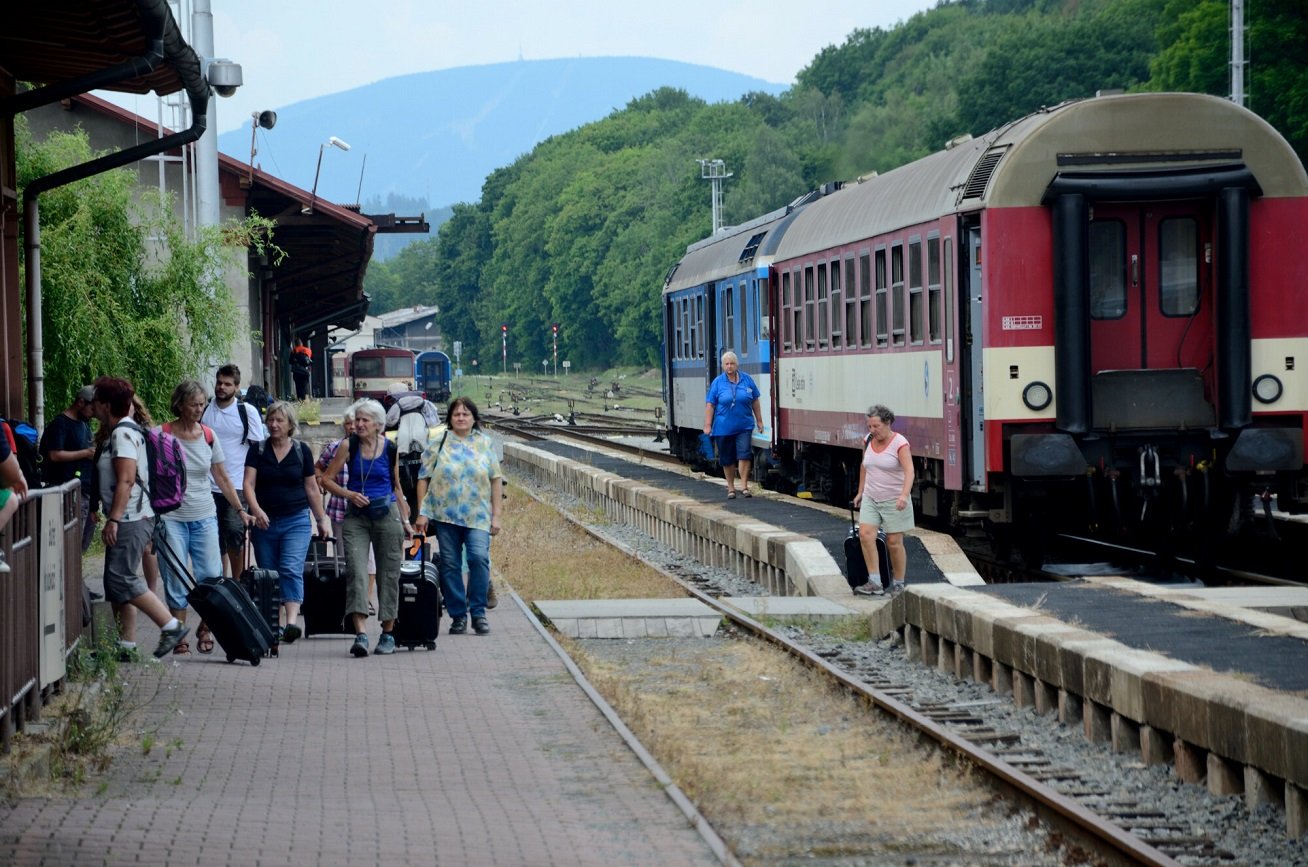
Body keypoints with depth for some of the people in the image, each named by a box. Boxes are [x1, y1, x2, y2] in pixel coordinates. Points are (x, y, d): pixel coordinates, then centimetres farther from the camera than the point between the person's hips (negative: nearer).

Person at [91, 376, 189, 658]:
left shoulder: (123, 433, -13)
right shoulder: (125, 430, 19)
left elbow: (126, 479, -22)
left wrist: (113, 519, -24)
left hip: (129, 520, -11)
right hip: (127, 521, 11)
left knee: (121, 580, -14)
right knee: (116, 583, 9)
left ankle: (171, 626, -13)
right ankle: (126, 644, 10)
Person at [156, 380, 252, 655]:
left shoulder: (208, 436, 6)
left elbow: (222, 478, 13)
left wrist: (241, 510, 9)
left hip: (204, 516, 3)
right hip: (171, 516, -3)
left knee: (211, 575, -3)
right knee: (176, 579, -5)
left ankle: (205, 628, 16)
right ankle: (179, 637, 3)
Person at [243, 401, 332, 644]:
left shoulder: (302, 451, 5)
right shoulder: (258, 451, 4)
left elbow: (311, 488, 11)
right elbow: (249, 484, -5)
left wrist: (322, 519, 11)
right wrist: (256, 510, -22)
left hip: (297, 521, -2)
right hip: (264, 522, 2)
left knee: (292, 569, -17)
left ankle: (291, 621, -29)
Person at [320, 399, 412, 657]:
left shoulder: (390, 449, 3)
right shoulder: (348, 446, 0)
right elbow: (326, 479, 2)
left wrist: (405, 519, 13)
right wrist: (349, 494, -13)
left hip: (386, 514, 1)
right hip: (356, 516, -1)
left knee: (388, 574, 5)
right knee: (356, 571, -14)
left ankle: (387, 634, 17)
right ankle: (360, 634, -21)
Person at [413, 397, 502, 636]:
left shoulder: (485, 444, 9)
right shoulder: (438, 444, 6)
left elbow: (496, 480, 9)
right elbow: (423, 478, 5)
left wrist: (496, 515, 3)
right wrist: (422, 512, -1)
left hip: (478, 516, 0)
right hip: (445, 515, 0)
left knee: (479, 558, -17)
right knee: (450, 565, 1)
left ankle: (478, 612, -6)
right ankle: (458, 615, 11)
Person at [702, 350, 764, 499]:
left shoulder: (746, 380, 4)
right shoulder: (718, 382, -1)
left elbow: (755, 401, 11)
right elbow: (710, 404, -2)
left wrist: (759, 421, 10)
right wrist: (707, 425, -7)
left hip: (744, 426, 0)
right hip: (723, 428, 0)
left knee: (744, 454, -13)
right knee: (727, 459, 7)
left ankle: (744, 486, -7)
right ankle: (731, 488, 19)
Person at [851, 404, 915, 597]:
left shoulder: (900, 444, -14)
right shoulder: (868, 441, 5)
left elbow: (909, 472, -24)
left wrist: (904, 495, -37)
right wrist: (860, 492, 21)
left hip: (894, 501, -5)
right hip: (871, 499, 5)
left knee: (894, 542, -1)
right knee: (865, 534, -13)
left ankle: (898, 584, 14)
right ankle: (874, 582, -12)